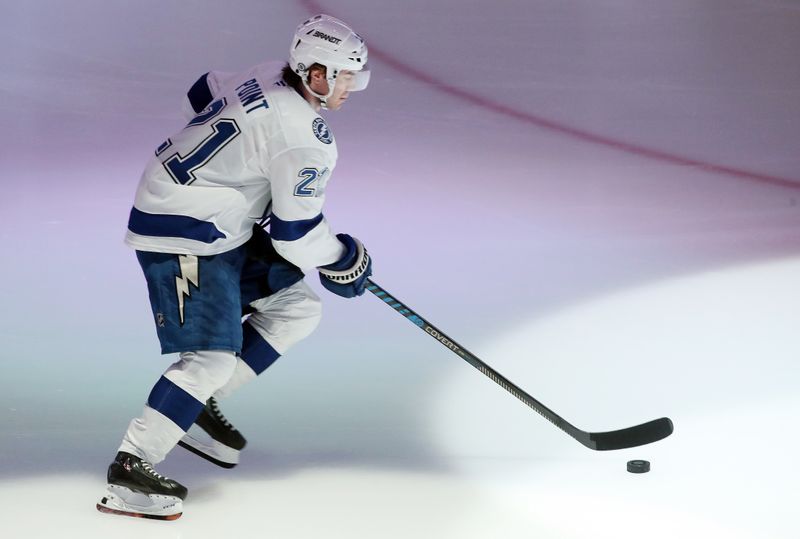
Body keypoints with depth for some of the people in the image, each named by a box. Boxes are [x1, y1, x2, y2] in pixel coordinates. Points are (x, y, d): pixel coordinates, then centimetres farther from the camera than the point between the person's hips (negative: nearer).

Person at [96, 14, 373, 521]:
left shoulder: (267, 80, 4)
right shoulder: (306, 139, -22)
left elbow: (204, 94, 21)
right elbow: (296, 233, -19)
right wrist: (341, 258, 1)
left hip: (223, 226, 10)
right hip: (183, 238, -10)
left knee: (297, 309, 11)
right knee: (212, 357, -15)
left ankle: (200, 406, 17)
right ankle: (129, 471, -11)